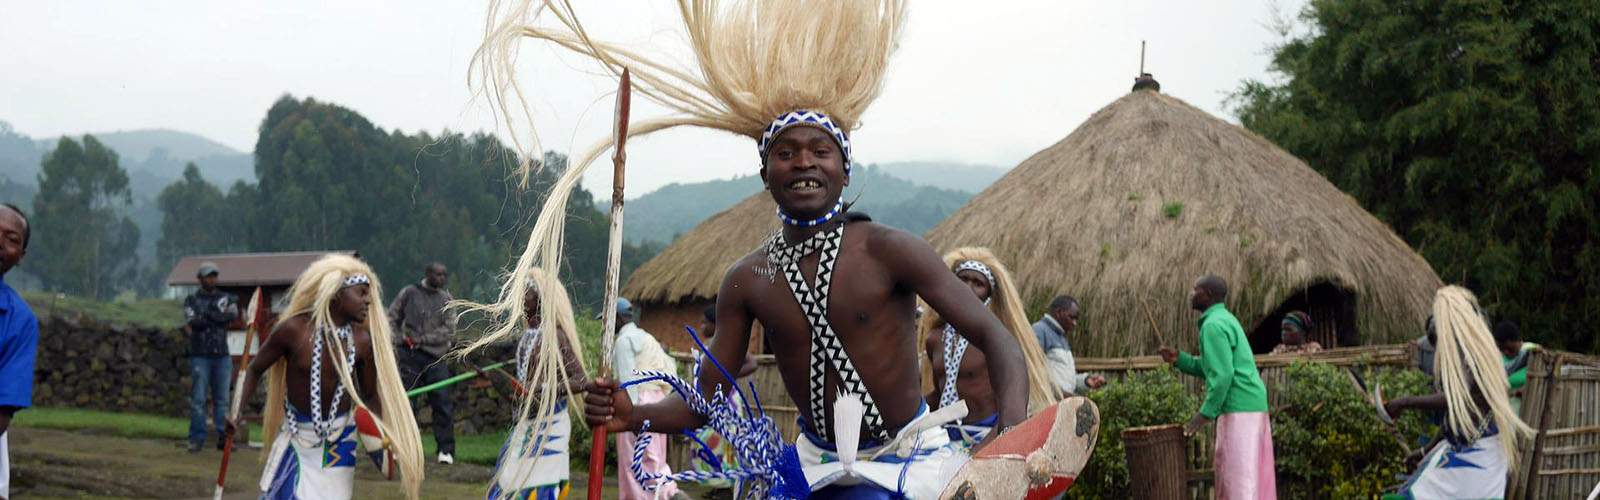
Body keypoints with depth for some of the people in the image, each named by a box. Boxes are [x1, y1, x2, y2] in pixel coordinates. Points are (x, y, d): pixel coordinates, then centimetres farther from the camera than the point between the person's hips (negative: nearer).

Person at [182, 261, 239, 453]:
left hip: (222, 357, 2)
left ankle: (223, 438, 5)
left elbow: (233, 315, -8)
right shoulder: (191, 300, 6)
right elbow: (191, 322, -12)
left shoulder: (225, 298, 11)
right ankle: (196, 440, 0)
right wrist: (220, 315, -12)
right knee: (198, 399, -4)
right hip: (200, 356, -2)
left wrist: (207, 315, -15)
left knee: (222, 399, 3)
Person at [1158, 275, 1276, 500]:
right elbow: (1211, 368, 22)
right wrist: (1179, 359, 11)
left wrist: (1206, 413, -18)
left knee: (1238, 478, -9)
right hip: (1251, 406, 10)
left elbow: (1223, 375, -21)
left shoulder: (1213, 325, -13)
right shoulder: (1224, 319, 19)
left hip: (1239, 409, -10)